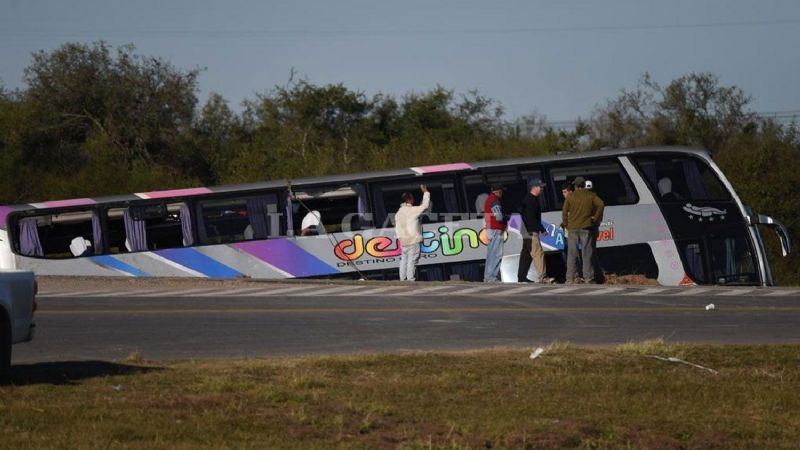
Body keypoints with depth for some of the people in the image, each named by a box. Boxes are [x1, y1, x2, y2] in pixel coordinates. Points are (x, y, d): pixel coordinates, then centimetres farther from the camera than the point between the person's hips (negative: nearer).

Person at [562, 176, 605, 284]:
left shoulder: (571, 196, 2)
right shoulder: (591, 195, 3)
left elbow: (565, 212, -1)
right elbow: (601, 204, -10)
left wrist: (566, 224, 10)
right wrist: (596, 218, -2)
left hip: (573, 227, 0)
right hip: (586, 227, 0)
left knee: (572, 253, 4)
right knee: (587, 252, 2)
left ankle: (570, 278, 1)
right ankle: (588, 277, -2)